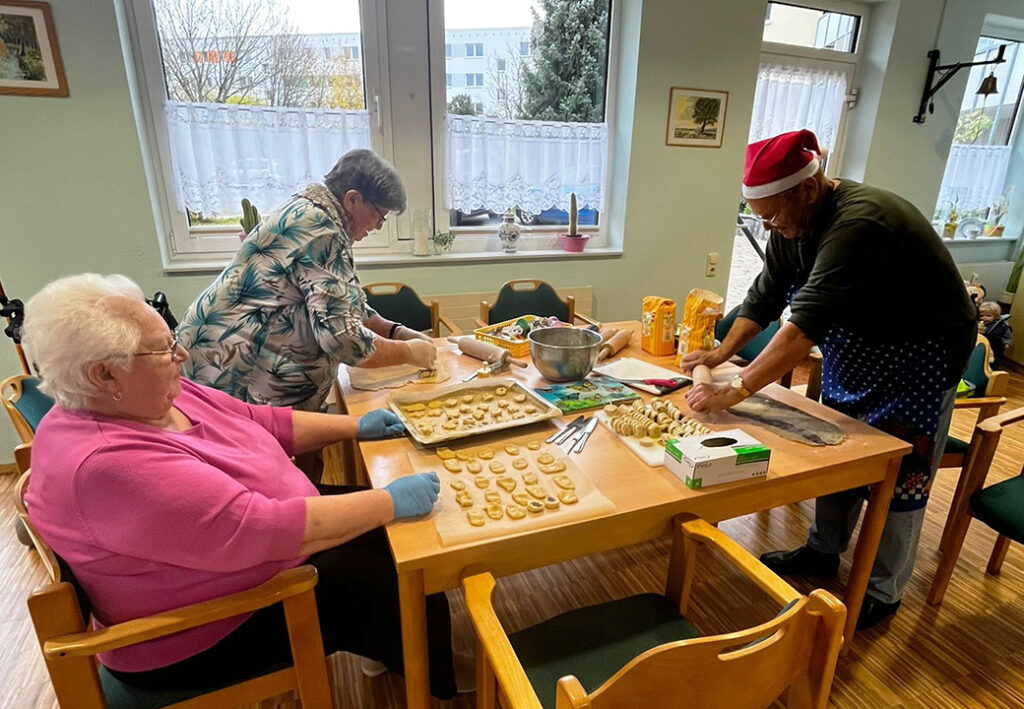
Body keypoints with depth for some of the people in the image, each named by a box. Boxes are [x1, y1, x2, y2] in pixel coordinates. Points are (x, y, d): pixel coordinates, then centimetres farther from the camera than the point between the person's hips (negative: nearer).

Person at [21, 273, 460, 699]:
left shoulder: (145, 399, -4)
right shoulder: (107, 465, -33)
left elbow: (262, 423, 5)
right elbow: (265, 530, -36)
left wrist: (354, 427, 1)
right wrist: (391, 502, -28)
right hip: (205, 638, -8)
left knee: (386, 535, 8)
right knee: (399, 584, -8)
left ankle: (393, 655, 29)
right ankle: (438, 687, 21)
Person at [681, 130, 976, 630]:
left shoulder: (858, 224, -35)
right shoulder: (793, 223, -7)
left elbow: (806, 324, -42)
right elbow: (765, 296, -2)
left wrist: (735, 391, -43)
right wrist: (721, 353, -14)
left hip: (918, 361, -8)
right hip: (855, 355, 8)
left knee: (898, 477, 4)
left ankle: (883, 593, 22)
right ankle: (823, 552, 34)